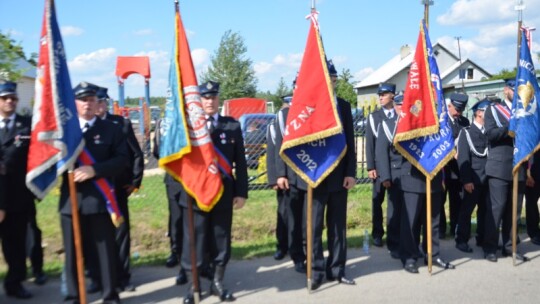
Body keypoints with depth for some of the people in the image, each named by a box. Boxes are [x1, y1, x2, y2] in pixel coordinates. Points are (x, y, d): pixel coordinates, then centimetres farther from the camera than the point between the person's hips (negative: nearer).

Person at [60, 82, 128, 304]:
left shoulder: (111, 129, 5)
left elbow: (122, 159, -6)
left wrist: (95, 169, -18)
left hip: (99, 198, -2)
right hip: (70, 198, 2)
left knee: (106, 249, 5)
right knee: (72, 251, 9)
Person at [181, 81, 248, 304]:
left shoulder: (232, 125, 4)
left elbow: (240, 162, 3)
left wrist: (241, 192, -1)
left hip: (224, 192, 2)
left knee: (221, 239, 11)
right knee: (194, 240, 7)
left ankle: (217, 283, 28)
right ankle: (193, 286, 23)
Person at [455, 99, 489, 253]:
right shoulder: (466, 132, -2)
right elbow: (462, 158, -9)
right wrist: (466, 180, -15)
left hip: (487, 178, 5)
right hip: (473, 179, -5)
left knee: (485, 209, 10)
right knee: (466, 210, -1)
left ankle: (482, 238, 22)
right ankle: (461, 240, 6)